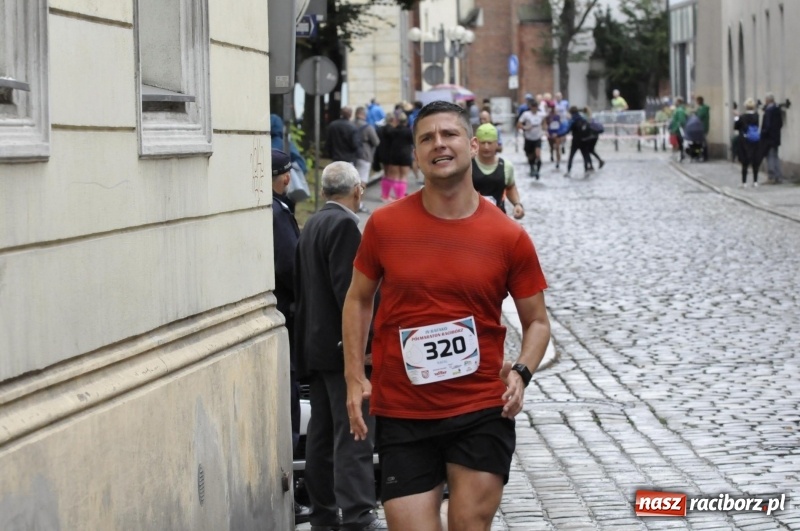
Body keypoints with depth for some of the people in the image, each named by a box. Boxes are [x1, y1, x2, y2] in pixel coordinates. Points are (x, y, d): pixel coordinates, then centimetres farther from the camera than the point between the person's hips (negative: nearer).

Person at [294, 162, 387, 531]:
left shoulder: (312, 225, 15)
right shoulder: (343, 224, -14)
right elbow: (347, 288, -21)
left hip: (315, 345, 10)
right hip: (342, 346, -10)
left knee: (322, 432, 12)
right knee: (354, 432, -9)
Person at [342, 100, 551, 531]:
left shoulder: (509, 236, -2)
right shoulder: (384, 225, 0)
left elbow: (537, 320, 8)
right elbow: (358, 299, 12)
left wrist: (522, 372, -11)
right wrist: (355, 378, 2)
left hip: (482, 412, 0)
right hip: (402, 415, 0)